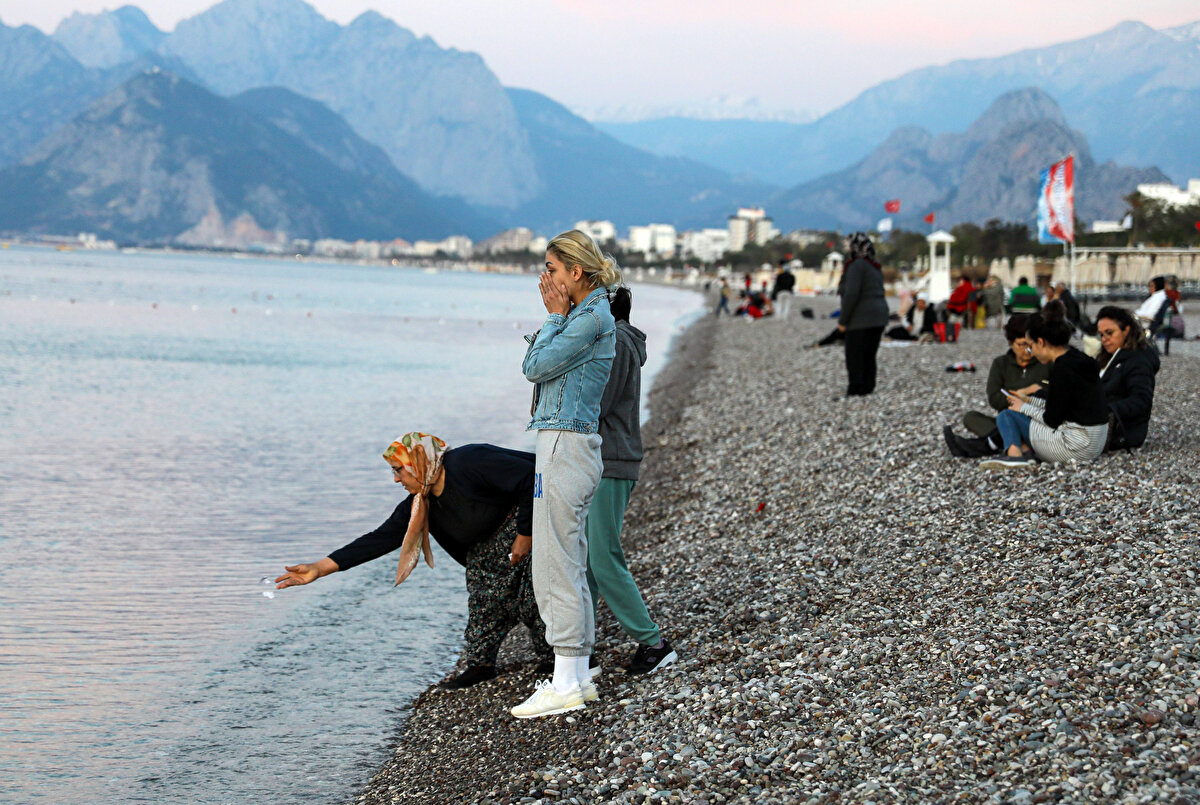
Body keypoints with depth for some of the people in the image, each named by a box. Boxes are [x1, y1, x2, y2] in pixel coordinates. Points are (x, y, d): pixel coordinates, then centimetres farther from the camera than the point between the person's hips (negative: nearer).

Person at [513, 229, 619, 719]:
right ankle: (577, 677, 19)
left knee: (555, 567, -7)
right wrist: (554, 315, 13)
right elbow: (534, 366, 17)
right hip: (568, 446, 11)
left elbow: (536, 367, -13)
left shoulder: (593, 318, -14)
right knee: (568, 567, 14)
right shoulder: (582, 315, 16)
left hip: (566, 447, -11)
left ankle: (566, 684, -4)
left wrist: (555, 315, -8)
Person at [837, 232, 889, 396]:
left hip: (861, 320, -9)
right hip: (878, 316, 9)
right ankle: (868, 388, 14)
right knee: (869, 356, 12)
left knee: (854, 358, -6)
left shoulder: (857, 265, -14)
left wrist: (843, 320, -15)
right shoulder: (875, 266, 15)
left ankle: (855, 391, -8)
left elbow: (851, 294, -20)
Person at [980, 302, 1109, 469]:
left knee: (1007, 416, 0)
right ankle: (1026, 452, -2)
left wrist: (1024, 408, 2)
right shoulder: (1078, 358, 11)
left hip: (1077, 448, -10)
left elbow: (1052, 420, -14)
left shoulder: (1063, 368, -17)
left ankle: (1014, 453, -23)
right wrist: (1029, 400, 22)